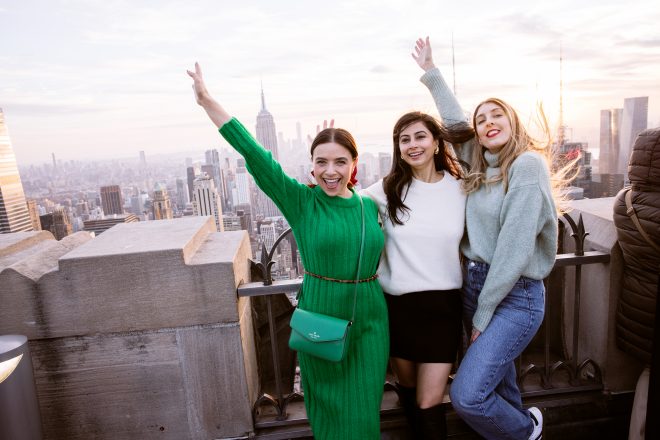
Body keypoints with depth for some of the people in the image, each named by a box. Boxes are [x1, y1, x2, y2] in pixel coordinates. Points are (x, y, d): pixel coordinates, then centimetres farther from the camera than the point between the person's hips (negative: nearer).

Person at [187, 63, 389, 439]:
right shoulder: (300, 202, -9)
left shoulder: (369, 206, 1)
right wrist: (207, 101, -19)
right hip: (320, 316, -2)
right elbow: (254, 155, -17)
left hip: (369, 318, 2)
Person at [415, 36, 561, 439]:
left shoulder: (527, 166, -15)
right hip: (476, 284, 7)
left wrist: (482, 315, -13)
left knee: (467, 396, -12)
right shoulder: (481, 164, 7)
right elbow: (455, 121, 22)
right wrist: (430, 72, 28)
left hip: (515, 296, -7)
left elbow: (514, 251, -19)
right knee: (496, 377, 21)